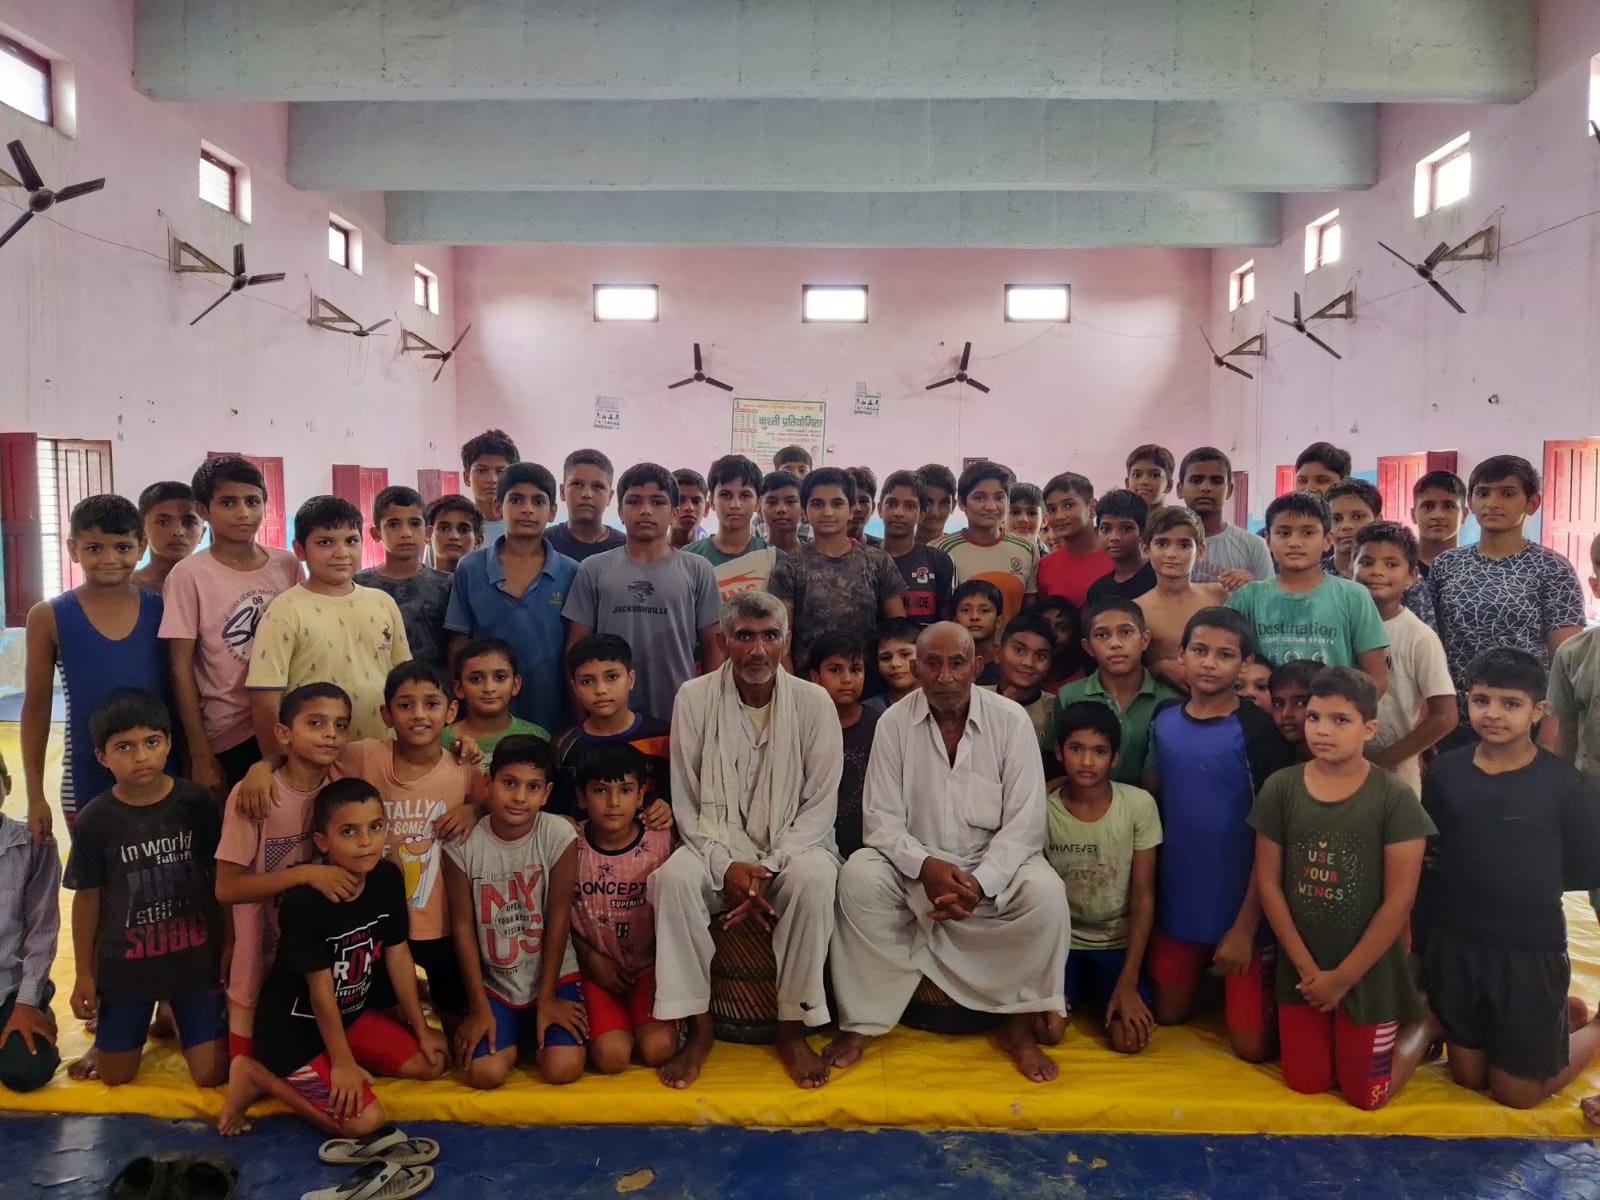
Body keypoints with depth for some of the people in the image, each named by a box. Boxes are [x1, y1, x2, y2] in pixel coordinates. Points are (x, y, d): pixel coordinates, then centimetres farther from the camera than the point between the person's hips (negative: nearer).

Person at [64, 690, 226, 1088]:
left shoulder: (198, 802, -11)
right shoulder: (94, 820, -11)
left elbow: (222, 879, -2)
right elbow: (87, 897, -2)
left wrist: (230, 945, 0)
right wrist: (84, 974, 2)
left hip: (195, 957, 0)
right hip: (126, 963, 1)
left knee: (211, 1075, 1)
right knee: (114, 1077, 10)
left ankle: (172, 1015, 31)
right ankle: (144, 1017, 41)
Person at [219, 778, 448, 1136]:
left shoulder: (388, 878, -9)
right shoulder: (305, 901, -29)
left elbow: (398, 955, -1)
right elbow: (321, 990, -22)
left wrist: (421, 1030, 3)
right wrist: (342, 1063, -16)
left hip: (353, 1013, 7)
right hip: (295, 1026, -7)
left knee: (432, 1063, 4)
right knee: (364, 1121, -15)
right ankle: (258, 1075, 3)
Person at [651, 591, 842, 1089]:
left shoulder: (814, 703, -6)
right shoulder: (694, 698, -4)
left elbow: (820, 805, -5)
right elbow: (687, 802, -2)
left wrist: (769, 869, -17)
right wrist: (727, 866, -17)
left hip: (792, 847, 0)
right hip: (718, 847, 1)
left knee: (813, 879, -34)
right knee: (673, 877, -30)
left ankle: (793, 1030, -14)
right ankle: (698, 1028, -12)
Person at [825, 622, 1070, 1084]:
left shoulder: (1011, 720, -9)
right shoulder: (894, 723, -7)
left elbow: (1024, 821, -11)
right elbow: (882, 818, -8)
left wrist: (979, 882, -24)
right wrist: (926, 866, -26)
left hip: (993, 867, 0)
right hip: (916, 867, 0)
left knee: (1046, 892, -29)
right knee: (859, 877, -28)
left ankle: (1019, 1025, -6)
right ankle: (860, 1021, -11)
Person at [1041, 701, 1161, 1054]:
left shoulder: (1139, 805, -14)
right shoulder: (1042, 810, -13)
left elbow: (1143, 896, -10)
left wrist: (1128, 981, -14)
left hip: (1117, 943, 0)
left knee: (1130, 1039, -18)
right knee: (1046, 1031, -20)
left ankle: (1103, 994, 16)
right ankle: (1075, 991, 14)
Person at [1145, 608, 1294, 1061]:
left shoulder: (1257, 730, -16)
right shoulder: (1163, 719, -1)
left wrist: (1246, 924, -16)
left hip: (1240, 909, -4)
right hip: (1175, 902, 5)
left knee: (1252, 1046, 2)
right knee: (1167, 1015, 17)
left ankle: (1270, 993, 31)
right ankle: (1208, 983, 45)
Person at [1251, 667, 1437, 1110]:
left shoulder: (1395, 798, -15)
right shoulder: (1280, 789, -8)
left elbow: (1398, 901, -14)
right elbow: (1268, 882, -4)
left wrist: (1342, 978, -12)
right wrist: (1307, 967, -8)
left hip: (1369, 974, -3)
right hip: (1301, 972, 3)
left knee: (1364, 1096, 9)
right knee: (1306, 1085, 13)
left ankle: (1424, 1022, 34)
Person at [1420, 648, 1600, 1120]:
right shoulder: (1443, 771, -4)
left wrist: (1527, 878, -6)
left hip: (1530, 951, -3)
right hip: (1454, 945, 3)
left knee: (1516, 1093, 11)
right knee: (1468, 1077, 18)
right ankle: (1557, 1013, 40)